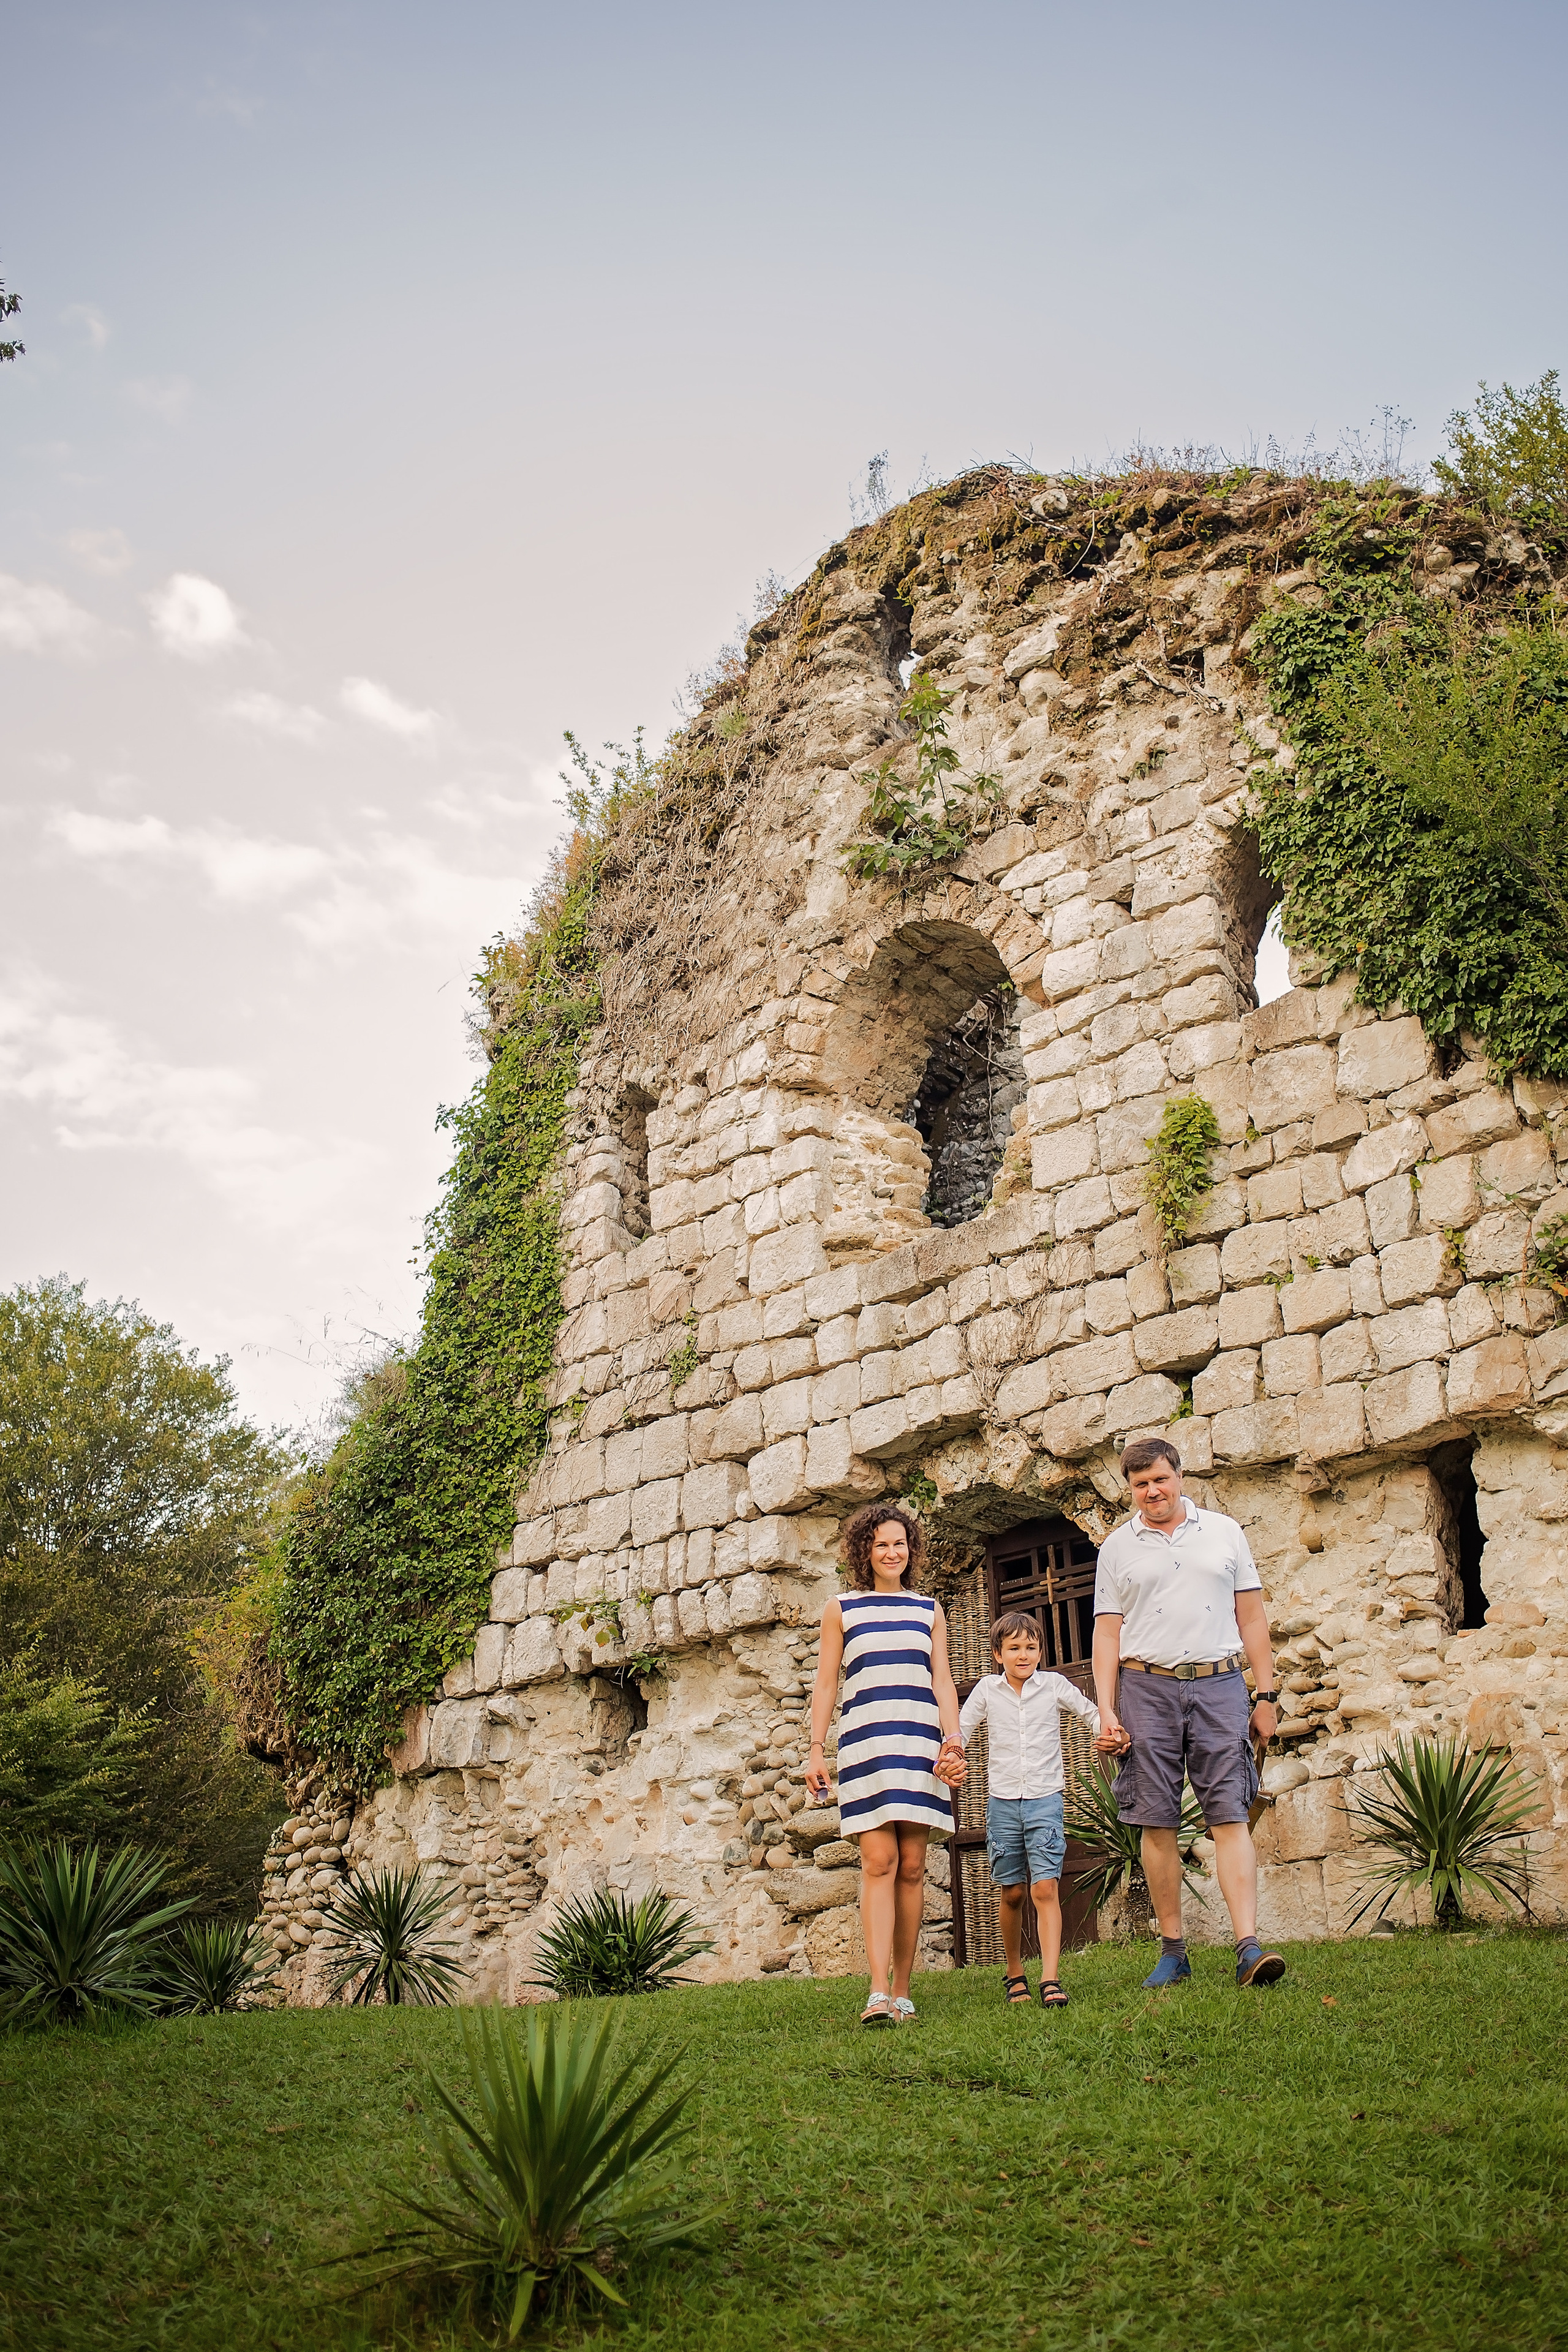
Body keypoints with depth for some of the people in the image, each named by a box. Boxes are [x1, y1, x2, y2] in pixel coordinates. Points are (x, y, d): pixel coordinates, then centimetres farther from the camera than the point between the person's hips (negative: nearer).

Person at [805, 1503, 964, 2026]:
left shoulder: (929, 1611, 16)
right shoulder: (841, 1610, 11)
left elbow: (943, 1681, 12)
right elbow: (825, 1683, 10)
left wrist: (952, 1740, -2)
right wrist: (815, 1749, 3)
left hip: (920, 1744, 2)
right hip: (865, 1742, -2)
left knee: (911, 1867, 1)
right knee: (879, 1863, -12)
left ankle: (902, 1992, 8)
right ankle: (879, 1994, -17)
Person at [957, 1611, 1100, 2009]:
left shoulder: (1053, 1684, 2)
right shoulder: (988, 1690, 4)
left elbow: (1090, 1712, 11)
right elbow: (960, 1730, 9)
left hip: (1046, 1798, -1)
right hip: (1002, 1800, 1)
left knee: (1045, 1889, -12)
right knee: (1012, 1893, 8)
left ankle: (1050, 1980, -13)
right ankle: (1014, 1972, 25)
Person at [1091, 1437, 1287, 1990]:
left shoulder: (1224, 1532, 11)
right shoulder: (1117, 1548, 10)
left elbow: (1252, 1618, 11)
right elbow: (1107, 1634, 8)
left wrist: (1266, 1696, 5)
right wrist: (1107, 1712, -1)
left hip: (1219, 1683, 0)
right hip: (1147, 1689, 1)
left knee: (1230, 1816, -7)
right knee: (1158, 1823, 1)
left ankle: (1248, 1947, -11)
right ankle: (1173, 1951, 9)